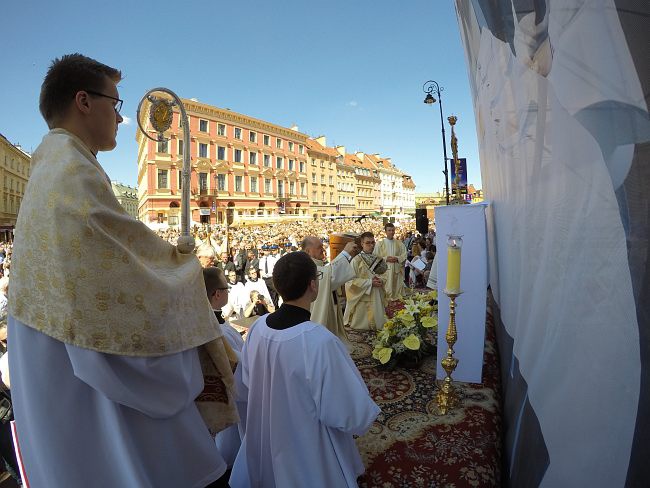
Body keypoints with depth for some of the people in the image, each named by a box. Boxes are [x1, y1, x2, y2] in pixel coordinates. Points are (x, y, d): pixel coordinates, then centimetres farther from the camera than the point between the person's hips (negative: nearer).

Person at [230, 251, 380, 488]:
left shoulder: (257, 327, -15)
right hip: (309, 457, -4)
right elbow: (351, 413, -26)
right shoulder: (320, 341, -36)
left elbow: (244, 387, 1)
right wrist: (365, 414, -4)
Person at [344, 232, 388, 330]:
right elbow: (351, 280, -16)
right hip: (362, 299, -6)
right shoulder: (356, 260, -11)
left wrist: (381, 280, -8)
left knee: (377, 324, 11)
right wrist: (370, 282, -19)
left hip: (377, 299, 6)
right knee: (362, 327, 1)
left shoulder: (378, 259, 9)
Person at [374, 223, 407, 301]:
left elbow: (404, 255, 6)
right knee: (385, 291, -4)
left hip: (397, 271, 3)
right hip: (384, 271, -2)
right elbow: (376, 257, -2)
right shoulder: (379, 244, 3)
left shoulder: (400, 243, 10)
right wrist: (386, 259, -16)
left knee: (397, 289, 5)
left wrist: (397, 258, -13)